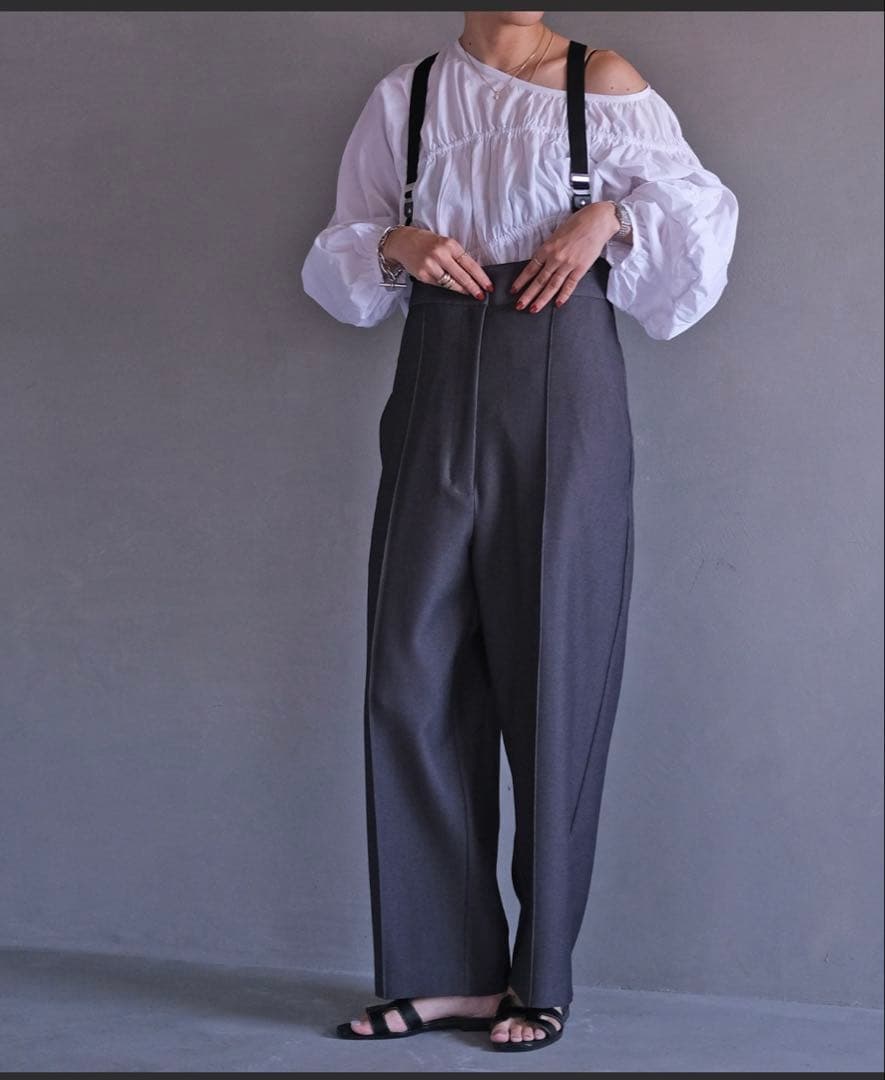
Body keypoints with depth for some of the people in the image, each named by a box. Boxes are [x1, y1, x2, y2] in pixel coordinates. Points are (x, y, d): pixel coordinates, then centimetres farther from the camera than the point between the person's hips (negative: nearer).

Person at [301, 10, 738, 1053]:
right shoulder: (405, 97, 12)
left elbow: (697, 203, 10)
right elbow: (340, 265, 15)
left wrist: (611, 216, -7)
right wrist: (394, 246, -6)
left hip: (560, 391, -3)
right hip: (438, 392, 3)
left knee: (552, 676, -1)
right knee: (412, 675, -2)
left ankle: (541, 978, 10)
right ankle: (453, 968, 8)